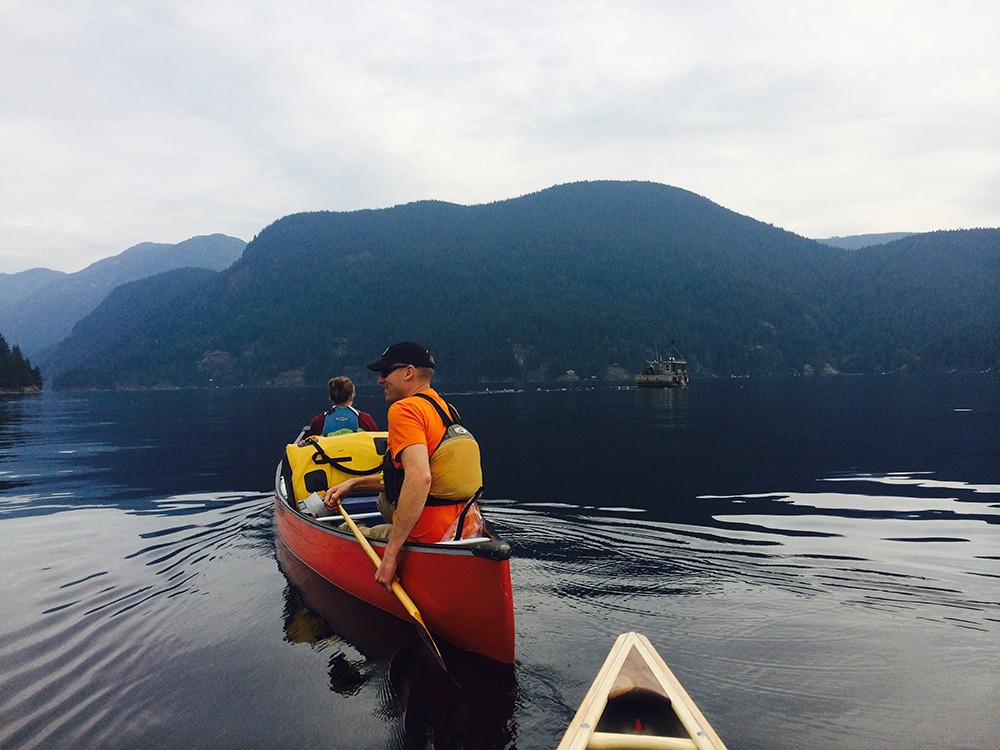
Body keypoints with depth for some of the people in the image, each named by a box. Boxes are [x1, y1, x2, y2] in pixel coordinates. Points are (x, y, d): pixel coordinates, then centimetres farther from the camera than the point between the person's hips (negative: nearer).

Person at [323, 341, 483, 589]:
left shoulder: (404, 409, -15)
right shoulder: (447, 409, 13)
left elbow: (419, 478, -30)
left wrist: (390, 554, -28)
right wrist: (353, 484, 19)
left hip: (428, 537, -9)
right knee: (385, 498, 32)